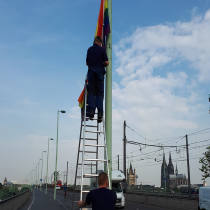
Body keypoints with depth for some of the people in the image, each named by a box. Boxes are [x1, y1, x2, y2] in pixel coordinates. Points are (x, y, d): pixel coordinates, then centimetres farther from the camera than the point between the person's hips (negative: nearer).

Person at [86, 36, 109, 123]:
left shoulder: (89, 49, 13)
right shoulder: (102, 49, 3)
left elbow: (87, 63, 19)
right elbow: (107, 63, -2)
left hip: (91, 72, 2)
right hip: (100, 72, -2)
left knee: (91, 92, 3)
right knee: (100, 93, -1)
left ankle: (91, 110, -12)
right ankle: (100, 113, -9)